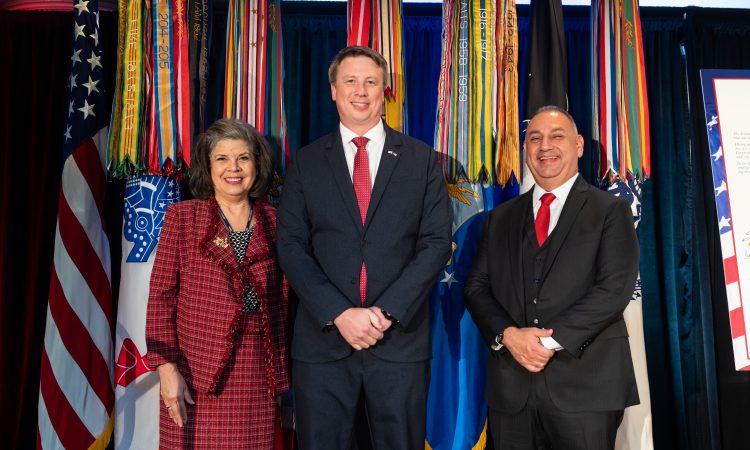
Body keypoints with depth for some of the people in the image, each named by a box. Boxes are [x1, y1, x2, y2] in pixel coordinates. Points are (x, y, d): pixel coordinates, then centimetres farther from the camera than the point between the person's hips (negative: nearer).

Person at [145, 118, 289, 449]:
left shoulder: (273, 221, 7)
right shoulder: (182, 216, 1)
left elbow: (280, 298, 10)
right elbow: (161, 296, -2)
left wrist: (281, 369, 7)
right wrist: (166, 367, -9)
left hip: (256, 376, 2)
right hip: (196, 374, -2)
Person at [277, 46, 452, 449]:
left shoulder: (421, 160, 5)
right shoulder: (306, 162, 6)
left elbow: (436, 242, -2)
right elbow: (291, 245, -1)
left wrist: (386, 311, -12)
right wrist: (339, 313, -13)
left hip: (400, 337, 0)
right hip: (322, 338, 1)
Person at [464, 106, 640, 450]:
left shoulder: (611, 212, 2)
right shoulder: (501, 218, 13)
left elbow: (614, 289, -9)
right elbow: (476, 288, 7)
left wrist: (551, 340, -16)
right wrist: (507, 335, -10)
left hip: (585, 385, -3)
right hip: (511, 386, 3)